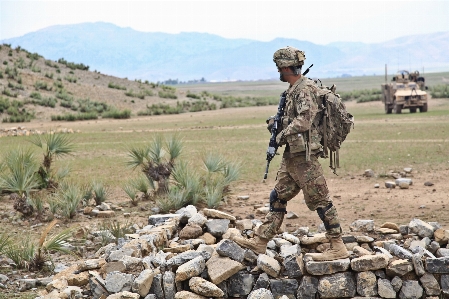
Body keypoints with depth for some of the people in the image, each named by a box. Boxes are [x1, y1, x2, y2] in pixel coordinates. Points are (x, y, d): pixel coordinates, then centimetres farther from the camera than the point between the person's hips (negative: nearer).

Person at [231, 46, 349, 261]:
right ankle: (260, 242, 18)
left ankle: (338, 247, 0)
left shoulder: (305, 89, -15)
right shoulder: (293, 90, 16)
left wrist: (282, 135, -13)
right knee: (278, 197, 12)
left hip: (304, 156, -10)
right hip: (292, 155, 10)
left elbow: (303, 121, -25)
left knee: (319, 200, -6)